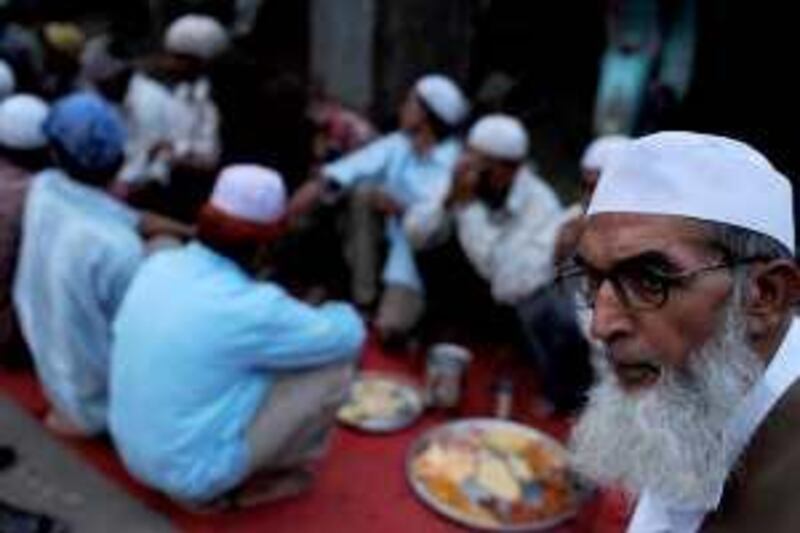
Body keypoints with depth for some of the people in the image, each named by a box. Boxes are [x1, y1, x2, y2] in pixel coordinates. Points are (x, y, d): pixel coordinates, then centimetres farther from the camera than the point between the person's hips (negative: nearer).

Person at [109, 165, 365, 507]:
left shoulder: (157, 265, -6)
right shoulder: (248, 308, -26)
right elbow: (349, 335, -13)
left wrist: (294, 313, 10)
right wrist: (331, 311, 11)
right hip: (194, 474, -7)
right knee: (334, 366, -7)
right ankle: (280, 471, 15)